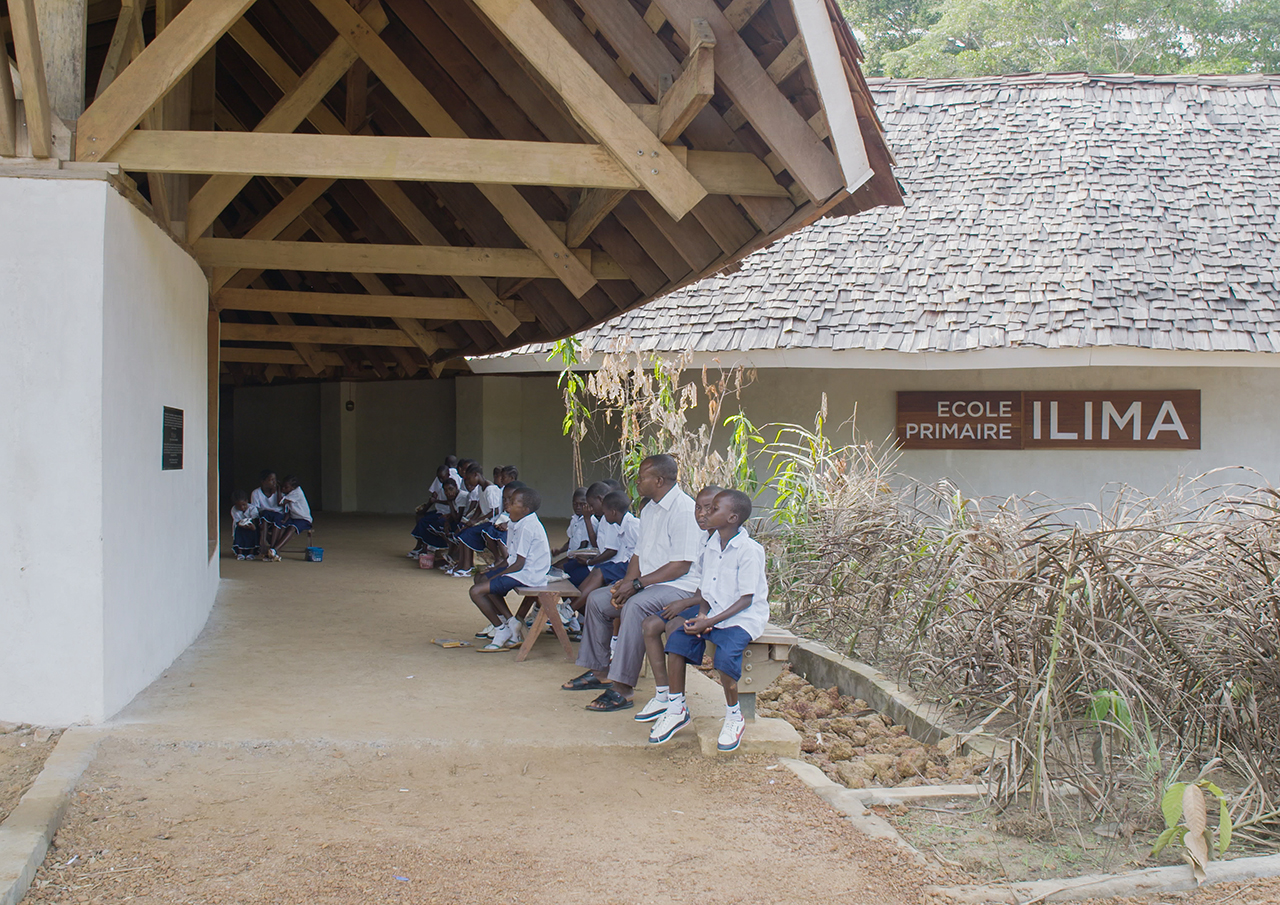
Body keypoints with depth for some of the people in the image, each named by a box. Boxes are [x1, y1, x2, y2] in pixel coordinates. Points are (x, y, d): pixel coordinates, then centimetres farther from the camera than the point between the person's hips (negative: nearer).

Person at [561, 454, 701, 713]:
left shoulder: (684, 510, -19)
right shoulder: (649, 510, 13)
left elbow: (681, 566, -23)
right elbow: (639, 553, 15)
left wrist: (637, 584, -21)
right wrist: (625, 584, -4)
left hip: (679, 586, -10)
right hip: (647, 583, 10)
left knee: (635, 606, -34)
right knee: (597, 599, 7)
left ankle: (623, 688, -32)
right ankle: (600, 671, 15)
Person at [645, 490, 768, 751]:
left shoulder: (749, 550, -16)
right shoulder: (711, 545, 6)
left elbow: (746, 599, -18)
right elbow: (706, 590, 11)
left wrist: (711, 621, -24)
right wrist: (702, 614, -10)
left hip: (743, 616, -7)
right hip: (713, 612, 8)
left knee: (725, 654, -31)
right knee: (677, 634, -11)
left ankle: (734, 717, -6)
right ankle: (676, 709, 0)